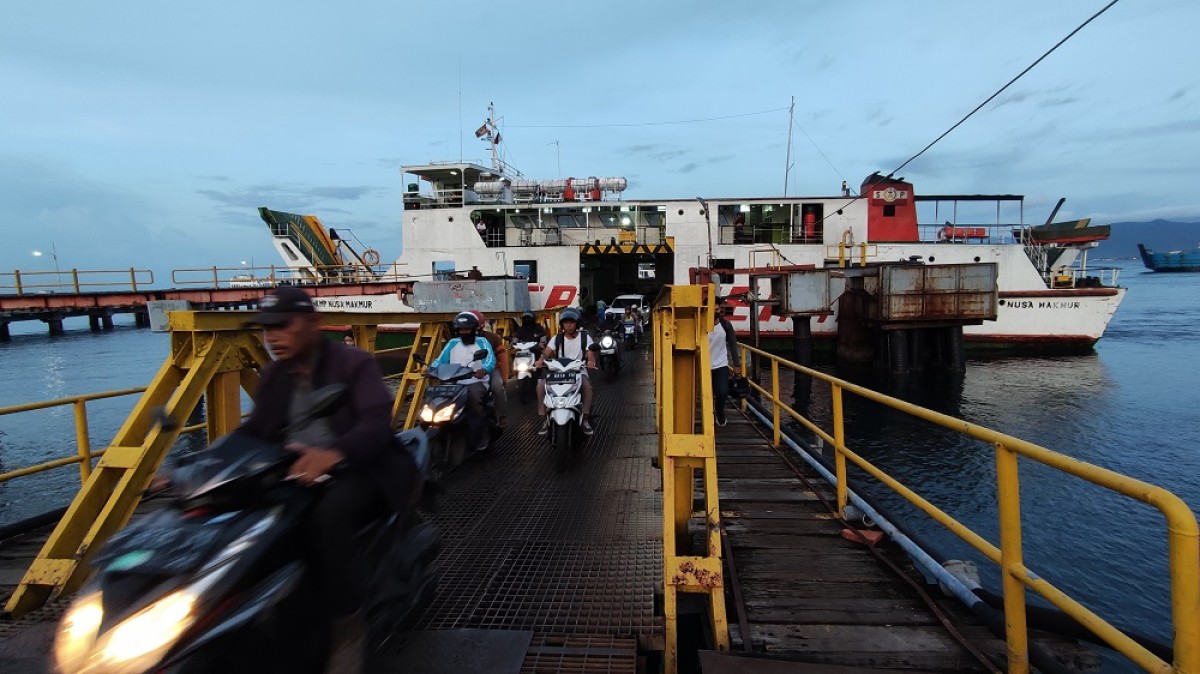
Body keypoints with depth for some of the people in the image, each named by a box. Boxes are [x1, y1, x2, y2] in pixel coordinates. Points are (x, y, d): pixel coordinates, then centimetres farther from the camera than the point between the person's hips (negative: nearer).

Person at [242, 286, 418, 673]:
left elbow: (378, 423, -22)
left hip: (357, 470, -6)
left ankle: (349, 627, -18)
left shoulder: (353, 363, -7)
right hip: (294, 471, 7)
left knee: (327, 520, -36)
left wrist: (333, 454, -41)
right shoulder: (274, 374, 14)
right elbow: (254, 430, 9)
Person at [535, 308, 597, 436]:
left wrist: (591, 361, -32)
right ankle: (545, 418, -14)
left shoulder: (584, 337, 6)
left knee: (587, 385, -35)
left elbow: (590, 354, -7)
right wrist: (541, 360, -28)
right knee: (541, 384, -24)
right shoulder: (557, 338, 10)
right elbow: (546, 353, -3)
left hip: (578, 371, -2)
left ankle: (585, 419, -21)